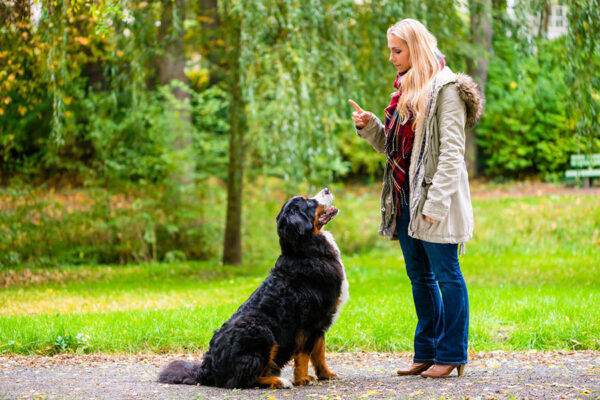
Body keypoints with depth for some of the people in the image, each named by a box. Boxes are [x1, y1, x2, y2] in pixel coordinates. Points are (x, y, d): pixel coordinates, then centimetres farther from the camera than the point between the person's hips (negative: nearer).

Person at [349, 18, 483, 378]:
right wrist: (369, 126, 3)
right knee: (420, 277, 13)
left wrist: (436, 201, -21)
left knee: (446, 274, -1)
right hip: (406, 199, 9)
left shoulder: (446, 88, -10)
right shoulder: (405, 89, 16)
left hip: (435, 199, -9)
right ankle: (427, 352, 21)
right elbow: (391, 146, 21)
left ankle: (452, 354, 5)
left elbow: (451, 151, -16)